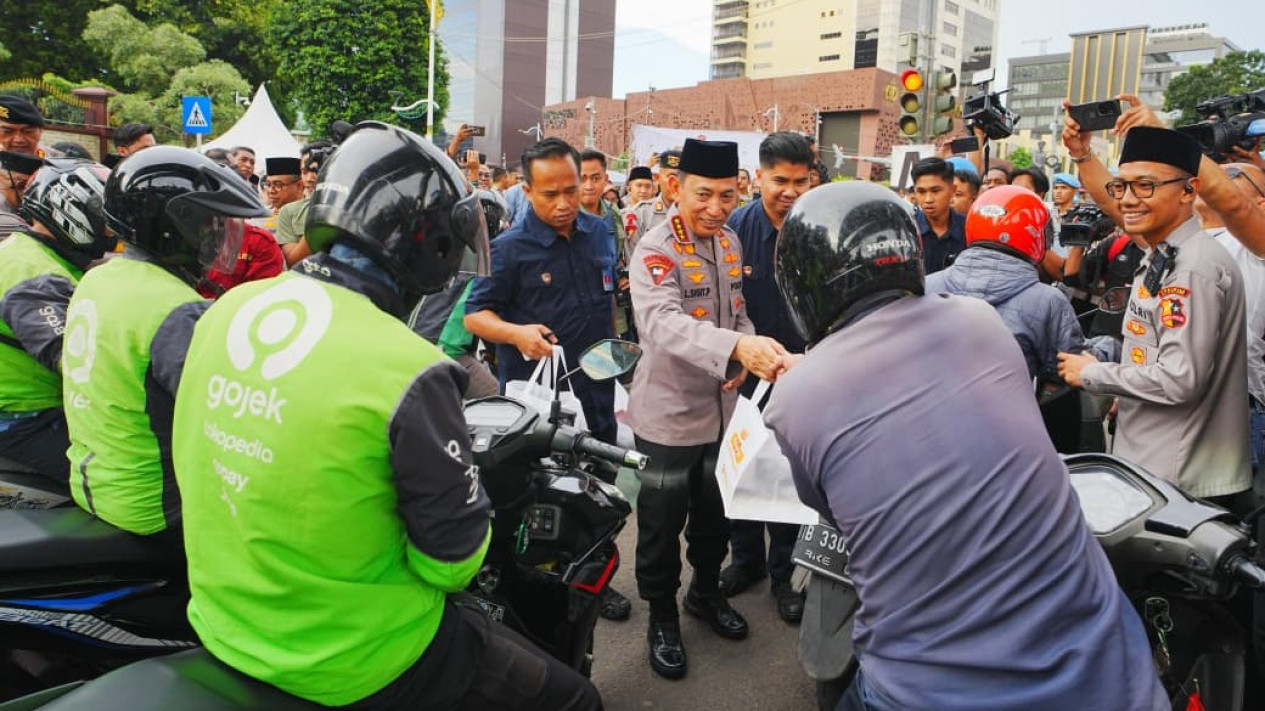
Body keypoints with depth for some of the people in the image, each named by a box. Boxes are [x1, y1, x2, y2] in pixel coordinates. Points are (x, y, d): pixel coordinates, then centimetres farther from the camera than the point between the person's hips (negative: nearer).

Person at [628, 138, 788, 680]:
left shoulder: (730, 241, 3)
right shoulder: (655, 250, -21)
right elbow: (662, 323, -38)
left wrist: (748, 350, -7)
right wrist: (737, 347, -53)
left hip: (722, 408, 7)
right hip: (669, 414, -6)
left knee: (714, 513, 23)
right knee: (663, 523, 9)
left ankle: (706, 592, 45)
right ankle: (662, 617, 31)